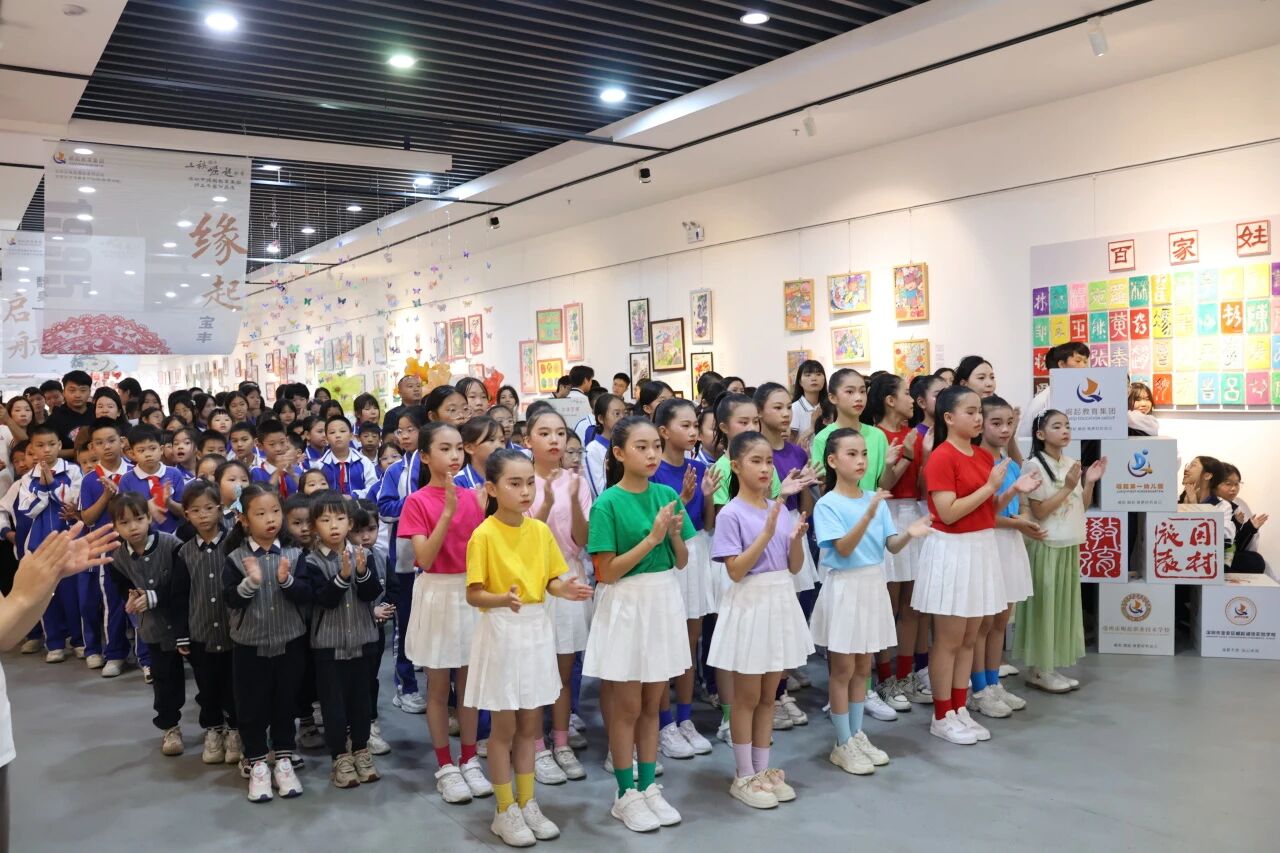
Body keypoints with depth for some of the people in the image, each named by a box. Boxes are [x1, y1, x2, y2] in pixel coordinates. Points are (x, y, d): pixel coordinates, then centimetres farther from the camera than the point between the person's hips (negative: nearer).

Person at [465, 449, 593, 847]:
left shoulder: (540, 530, 2)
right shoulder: (484, 535, -14)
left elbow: (551, 579, 6)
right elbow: (473, 594, -14)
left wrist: (564, 589, -16)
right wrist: (502, 599, -32)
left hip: (537, 629, 5)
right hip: (502, 632, -5)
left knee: (530, 724, 15)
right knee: (505, 726, 6)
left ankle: (527, 803, 28)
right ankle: (505, 811, 21)